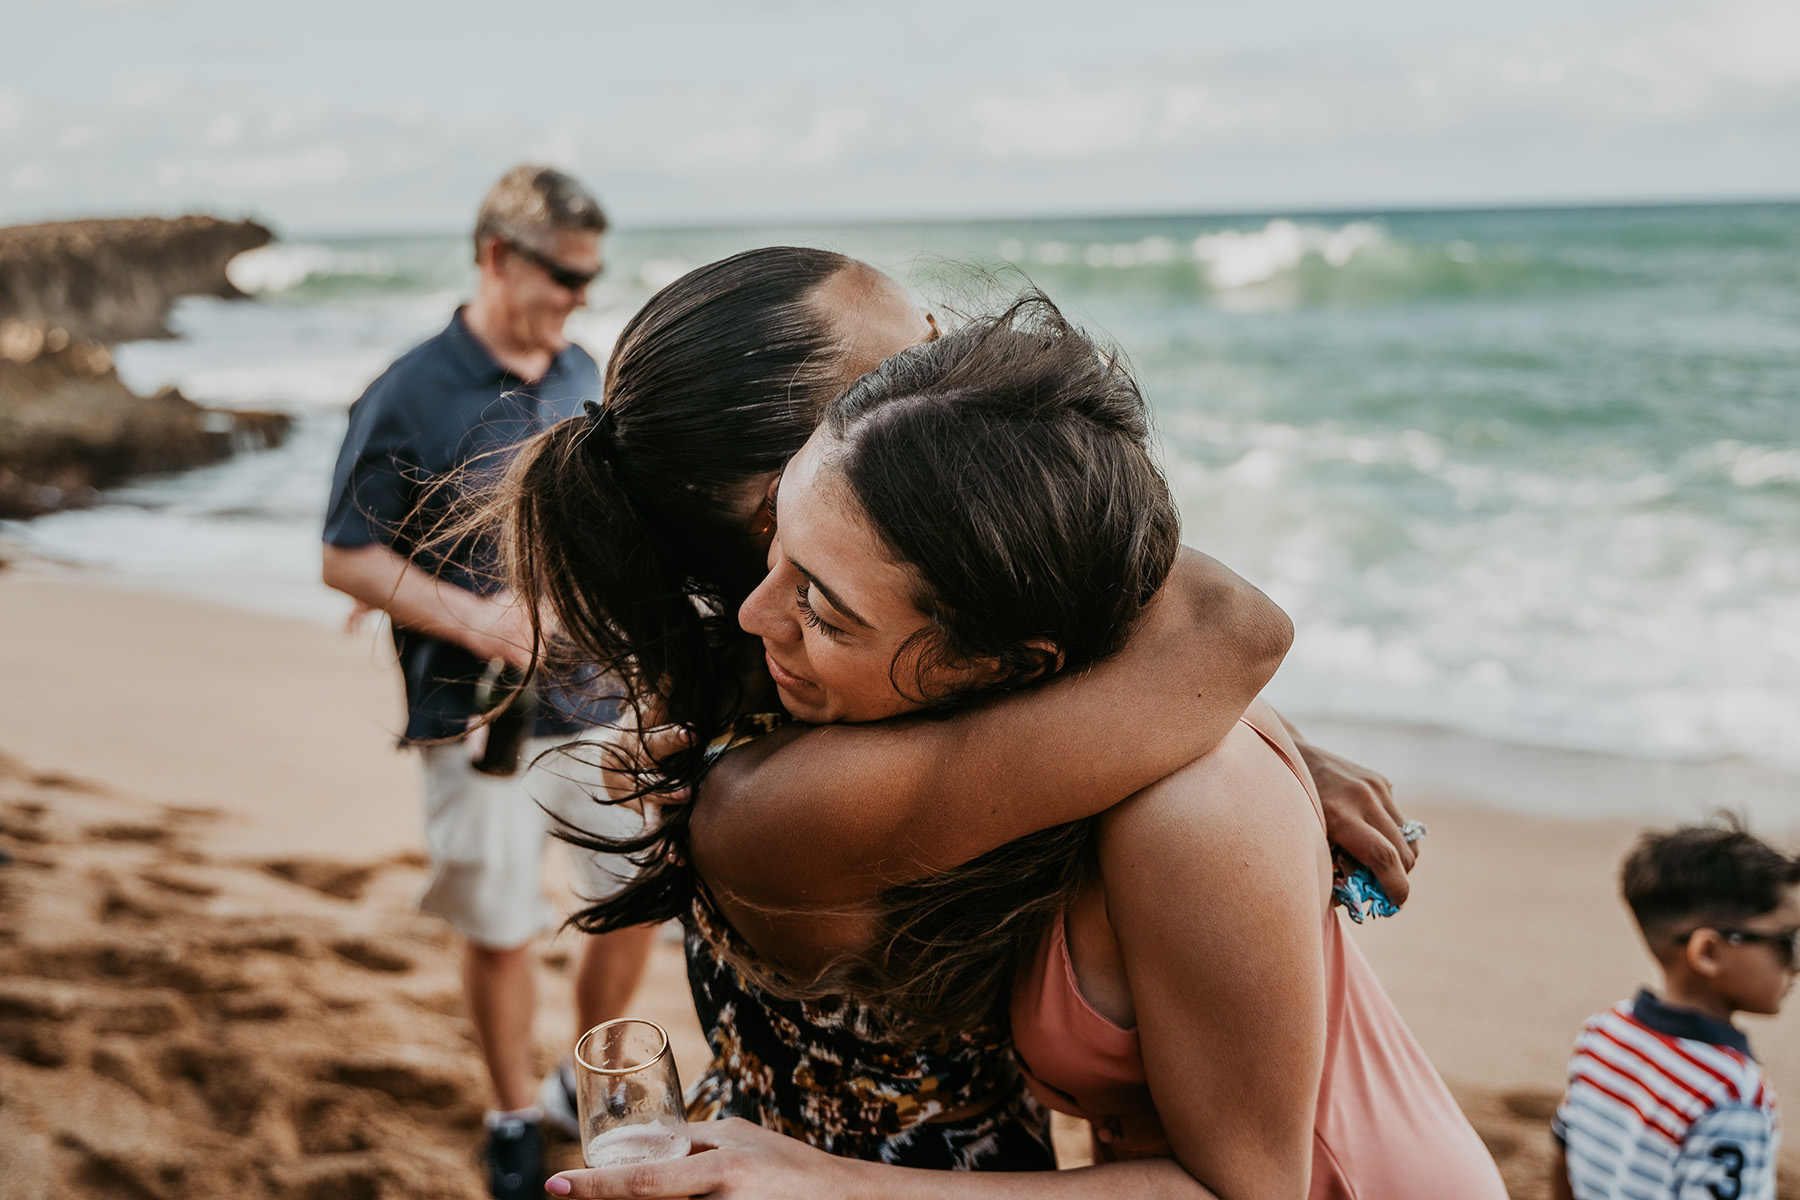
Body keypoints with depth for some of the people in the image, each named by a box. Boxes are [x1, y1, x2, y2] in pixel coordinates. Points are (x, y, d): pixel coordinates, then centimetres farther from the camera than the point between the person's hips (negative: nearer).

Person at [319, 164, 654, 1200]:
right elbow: (347, 559, -7)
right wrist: (474, 619, -18)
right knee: (501, 933, 4)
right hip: (482, 714, -5)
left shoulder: (586, 380, 7)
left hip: (603, 698, 5)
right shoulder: (413, 396, -9)